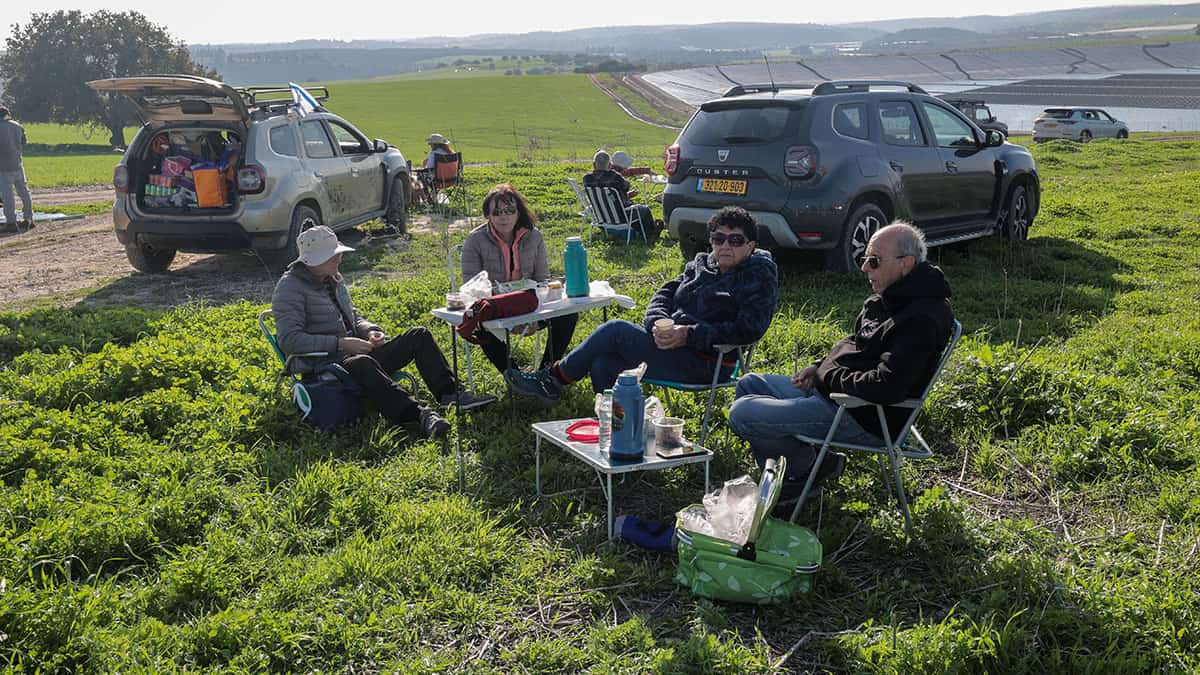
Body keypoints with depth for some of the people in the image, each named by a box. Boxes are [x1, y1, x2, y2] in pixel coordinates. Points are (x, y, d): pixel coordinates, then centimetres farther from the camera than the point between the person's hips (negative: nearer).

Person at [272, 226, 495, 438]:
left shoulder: (333, 279, 18)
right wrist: (340, 343, -22)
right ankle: (420, 415, -54)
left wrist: (370, 331, 5)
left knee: (419, 335, -4)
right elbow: (289, 340, -19)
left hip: (356, 354, 9)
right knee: (361, 364, -43)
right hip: (326, 365, -9)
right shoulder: (290, 288, -8)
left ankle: (451, 394, -16)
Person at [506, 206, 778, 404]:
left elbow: (747, 330, -17)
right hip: (670, 343, 8)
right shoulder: (701, 263, 17)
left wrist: (688, 334, -22)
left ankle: (553, 378, 0)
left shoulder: (758, 276, -5)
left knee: (615, 331, -14)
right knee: (603, 365, -14)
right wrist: (658, 323, -12)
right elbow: (664, 294, 12)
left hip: (702, 364, -8)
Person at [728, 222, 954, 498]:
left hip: (863, 418, -11)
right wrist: (820, 367, 7)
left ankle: (815, 466, 2)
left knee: (742, 414, -18)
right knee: (748, 384, 20)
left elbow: (887, 387, -31)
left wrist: (830, 377, -17)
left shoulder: (921, 319, -24)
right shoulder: (883, 299, 8)